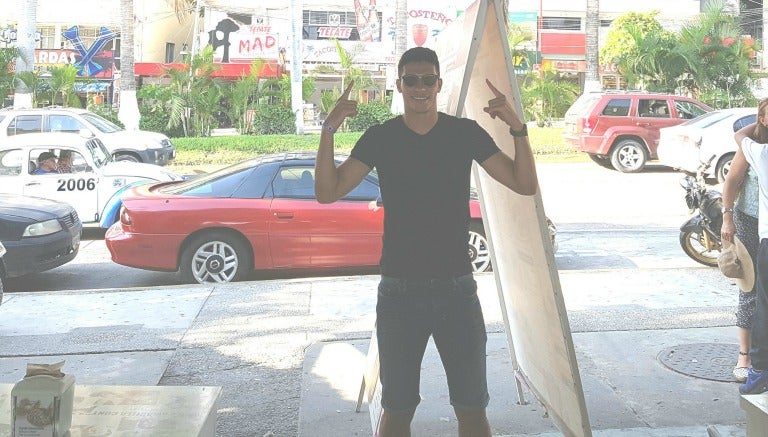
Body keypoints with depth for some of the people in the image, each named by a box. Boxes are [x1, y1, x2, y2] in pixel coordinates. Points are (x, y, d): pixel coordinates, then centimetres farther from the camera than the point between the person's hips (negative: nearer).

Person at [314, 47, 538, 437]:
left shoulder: (466, 133, 0)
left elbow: (525, 185, -2)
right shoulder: (380, 138, 0)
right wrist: (329, 130, -19)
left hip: (457, 289, 0)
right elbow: (327, 192, -7)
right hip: (398, 292, 0)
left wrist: (517, 128, -17)